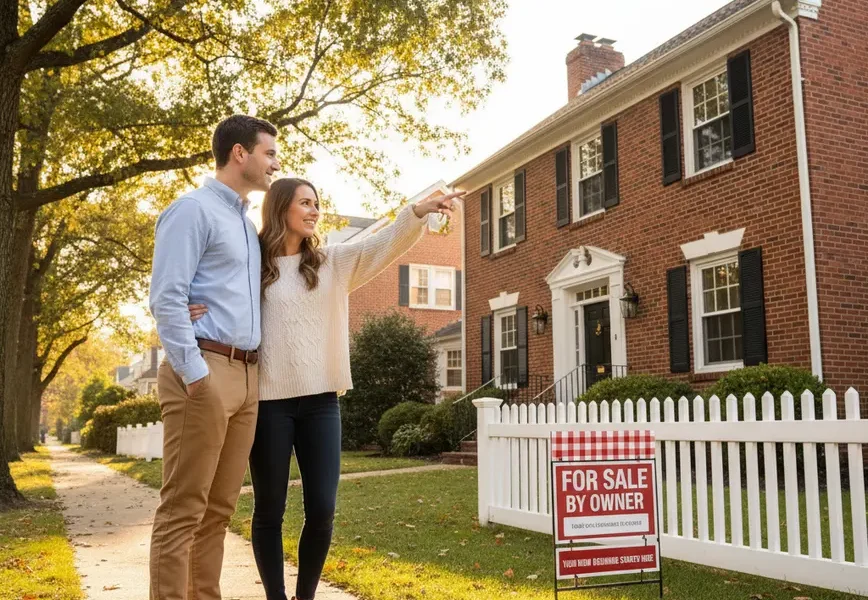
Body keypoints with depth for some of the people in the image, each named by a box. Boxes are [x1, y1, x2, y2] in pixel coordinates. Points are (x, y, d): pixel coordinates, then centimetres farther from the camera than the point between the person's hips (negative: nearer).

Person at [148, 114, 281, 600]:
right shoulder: (194, 209, -3)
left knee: (220, 507, 10)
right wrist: (196, 374, -18)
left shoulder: (248, 224, 22)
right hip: (206, 370, -8)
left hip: (248, 376, 8)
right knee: (183, 508, -5)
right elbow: (167, 297, -13)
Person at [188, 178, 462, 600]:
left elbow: (382, 245, 0)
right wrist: (192, 313, -16)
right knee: (269, 510, 8)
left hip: (320, 400, 3)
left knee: (322, 510, 3)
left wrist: (418, 211, -16)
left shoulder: (333, 262, 12)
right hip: (269, 400, -2)